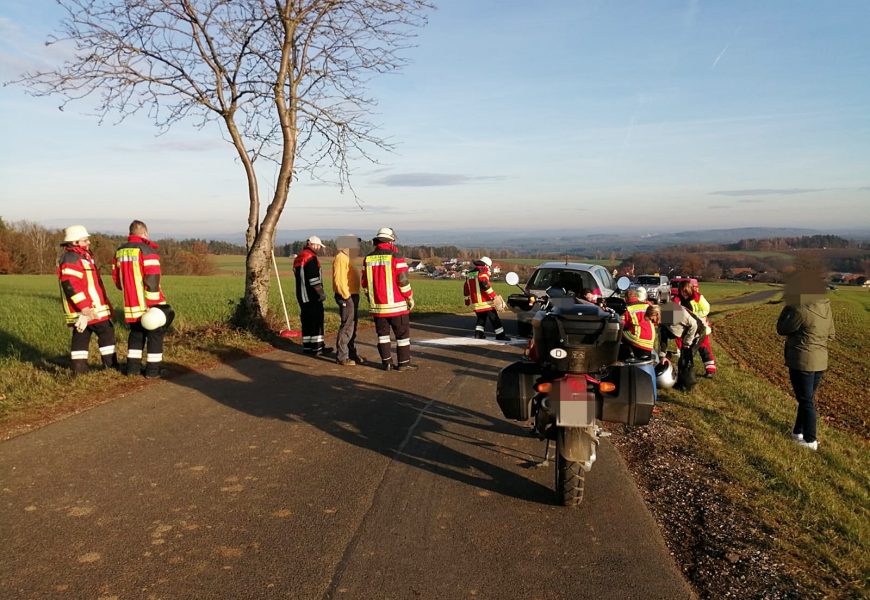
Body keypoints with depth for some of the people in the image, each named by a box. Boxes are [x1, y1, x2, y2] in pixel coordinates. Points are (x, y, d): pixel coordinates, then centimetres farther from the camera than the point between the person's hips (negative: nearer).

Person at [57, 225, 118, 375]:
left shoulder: (82, 256, 17)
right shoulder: (71, 259, -17)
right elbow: (70, 286, -25)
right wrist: (85, 308, -27)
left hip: (87, 307, 10)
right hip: (86, 308, -10)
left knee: (81, 335, 10)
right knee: (106, 333, 0)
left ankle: (79, 368, 13)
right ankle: (111, 364, 7)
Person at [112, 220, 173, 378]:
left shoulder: (120, 251, 9)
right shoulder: (147, 250, -14)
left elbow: (116, 278, 16)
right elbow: (152, 280, -20)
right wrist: (154, 305, -20)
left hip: (131, 305, 6)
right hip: (150, 304, -6)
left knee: (136, 334, 20)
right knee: (155, 335, 5)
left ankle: (133, 367, 21)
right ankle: (153, 369, 7)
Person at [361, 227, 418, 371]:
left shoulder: (368, 258, 5)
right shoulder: (395, 256, -11)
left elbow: (365, 282, 9)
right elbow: (403, 280, -13)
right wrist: (410, 298, -1)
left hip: (377, 305, 5)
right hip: (396, 304, -5)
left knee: (382, 333, 14)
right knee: (402, 333, 6)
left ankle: (386, 362, 14)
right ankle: (403, 363, 9)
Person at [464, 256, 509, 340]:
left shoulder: (470, 273, 16)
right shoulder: (483, 272, -9)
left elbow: (466, 288, 21)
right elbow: (484, 284, -25)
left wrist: (467, 301, 28)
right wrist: (493, 295, -25)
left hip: (475, 302, 7)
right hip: (485, 302, -7)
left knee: (481, 318, 20)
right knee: (494, 318, 1)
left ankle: (478, 333, 11)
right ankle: (500, 335, 5)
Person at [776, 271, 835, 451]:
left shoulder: (801, 311, -21)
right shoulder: (827, 308, 3)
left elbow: (781, 329, -9)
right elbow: (830, 335, 13)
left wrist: (787, 308, -2)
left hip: (802, 361, -7)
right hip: (820, 361, 7)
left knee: (805, 400, 3)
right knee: (808, 398, 18)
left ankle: (810, 440, 10)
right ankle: (798, 431, 32)